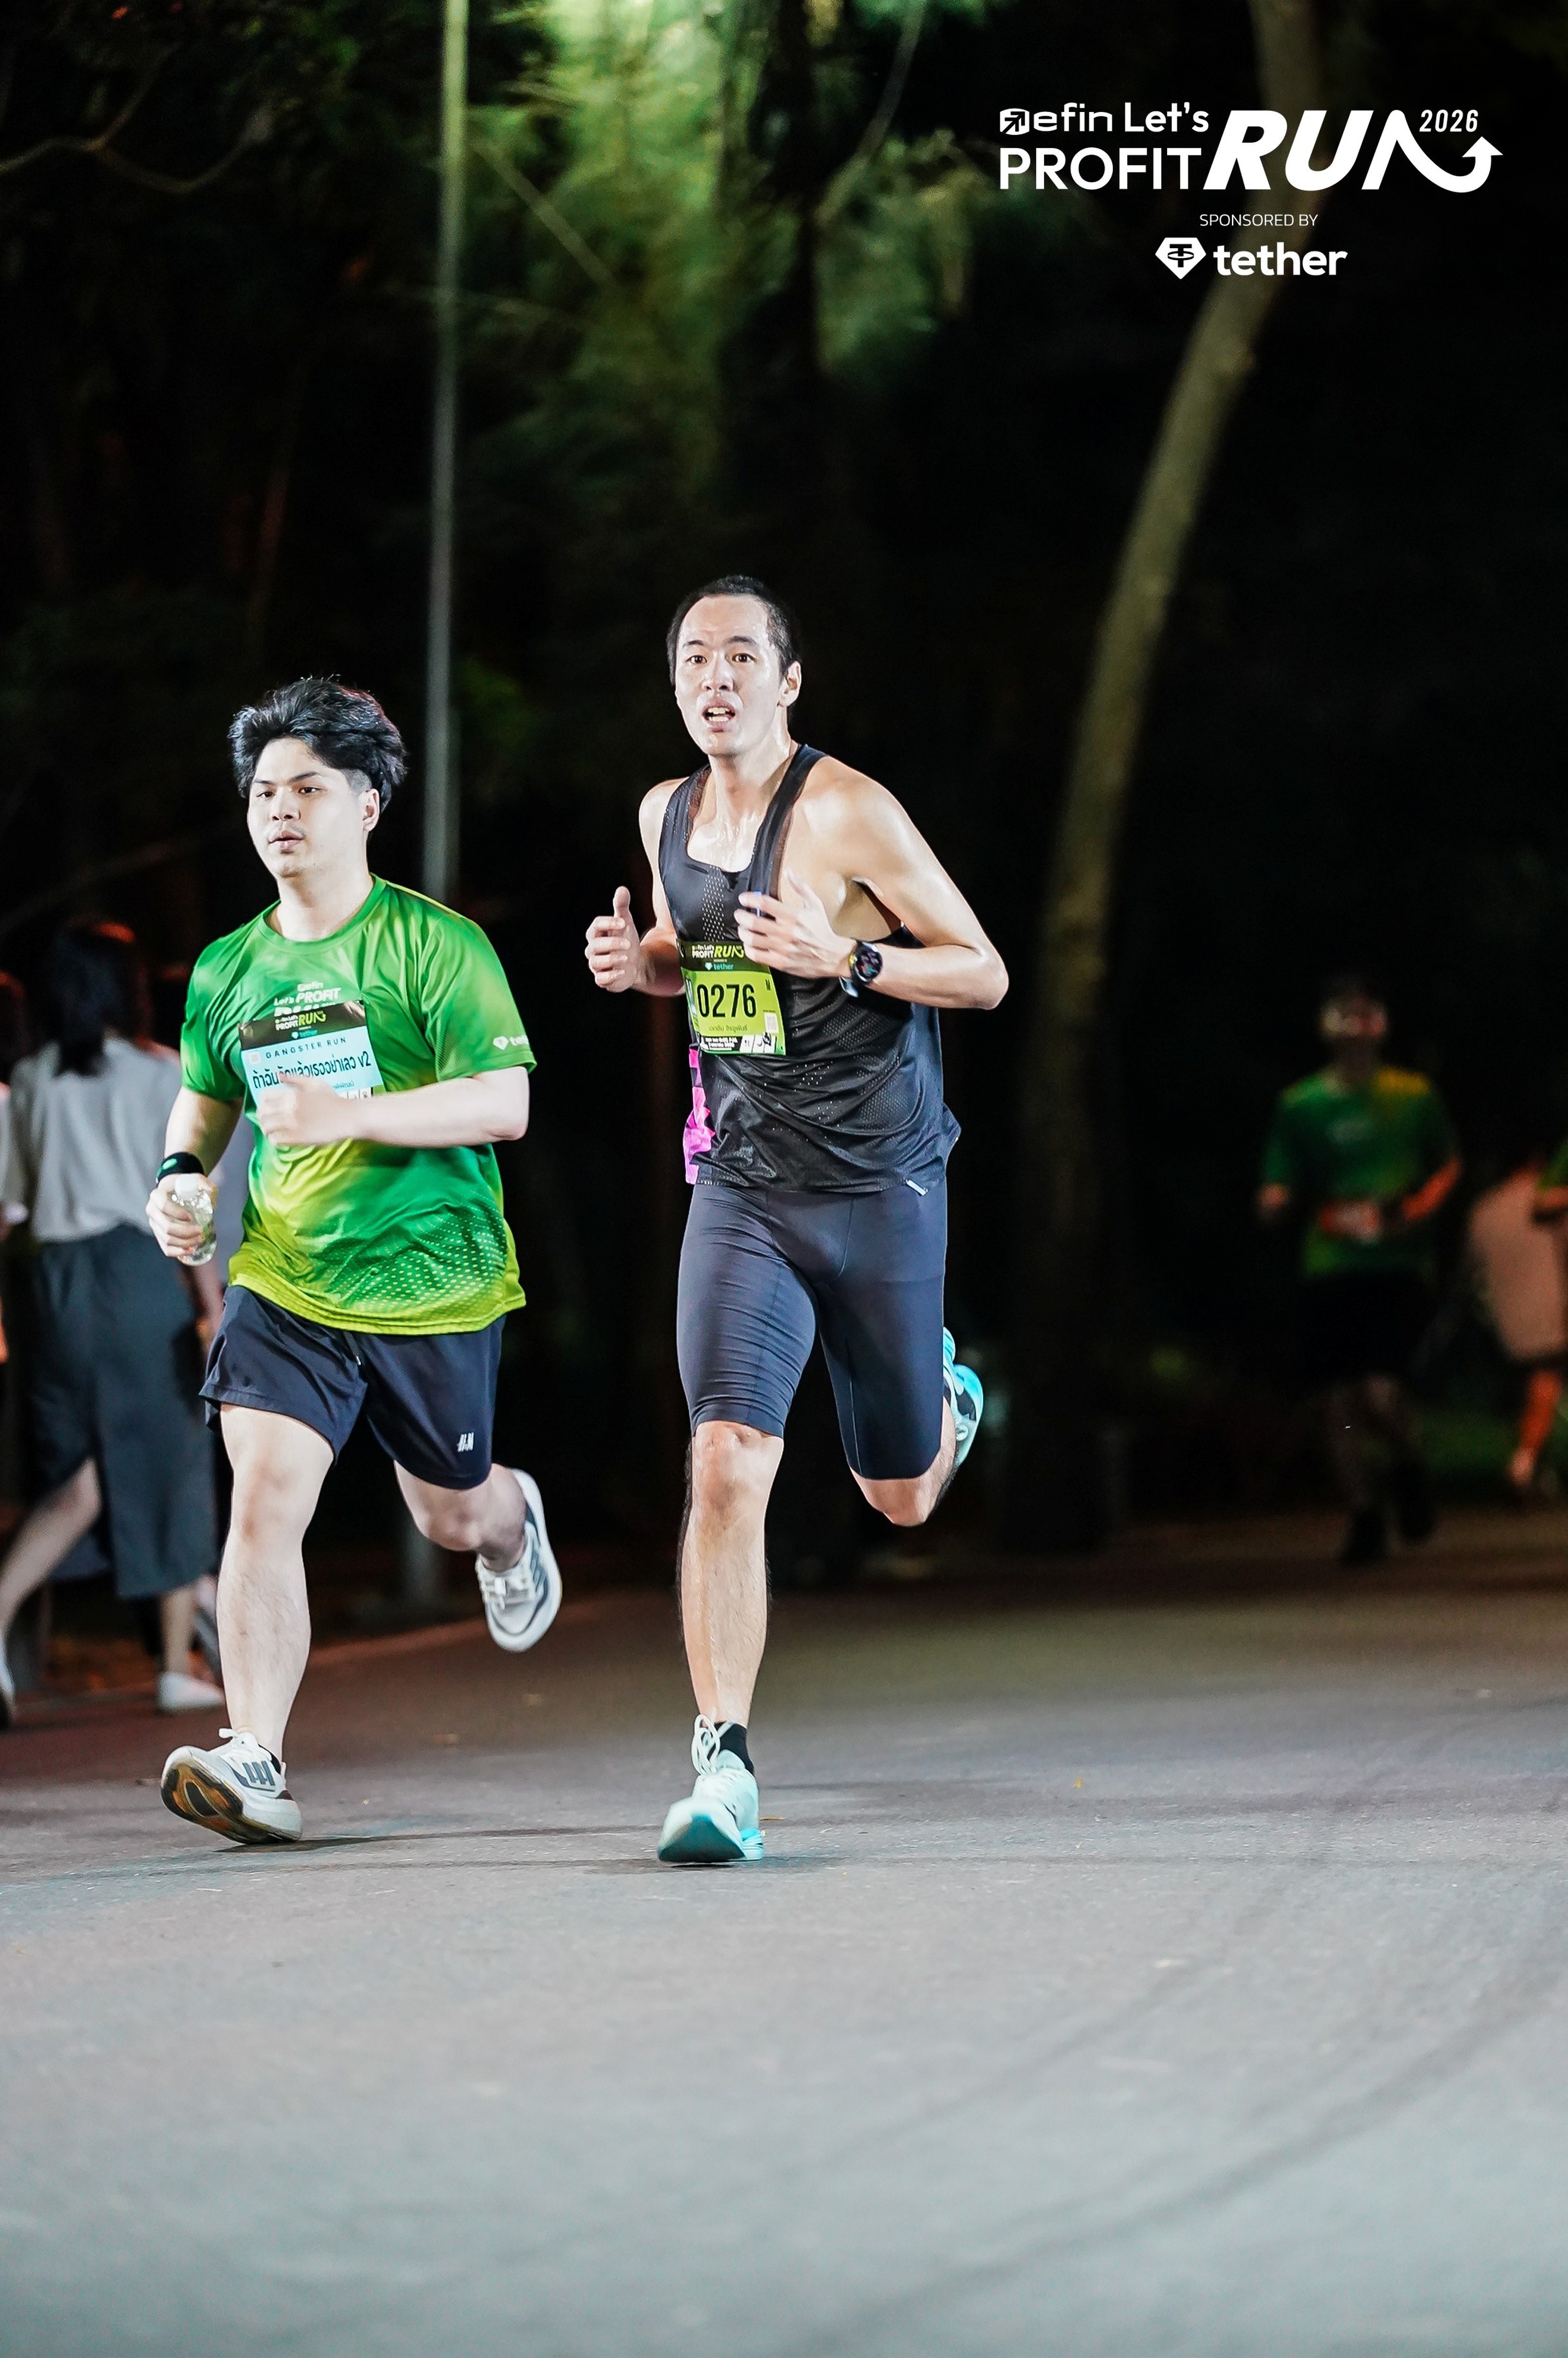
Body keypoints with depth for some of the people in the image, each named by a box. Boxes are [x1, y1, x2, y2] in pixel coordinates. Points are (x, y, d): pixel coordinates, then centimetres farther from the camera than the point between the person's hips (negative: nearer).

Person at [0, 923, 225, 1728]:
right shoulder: (160, 1074, -4)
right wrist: (211, 1304, -4)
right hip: (142, 1270, -4)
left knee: (82, 1480, 8)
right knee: (168, 1471, 7)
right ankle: (178, 1667, 10)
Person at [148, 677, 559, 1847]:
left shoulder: (434, 946, -11)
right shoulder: (228, 970, 4)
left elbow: (505, 1102, -19)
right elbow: (205, 1100, 23)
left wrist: (350, 1114, -30)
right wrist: (180, 1176, 1)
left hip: (435, 1281, -3)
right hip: (285, 1285, 3)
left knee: (453, 1515, 16)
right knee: (264, 1498, -17)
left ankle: (516, 1522, 55)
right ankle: (255, 1763, -20)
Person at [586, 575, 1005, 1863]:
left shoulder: (849, 813, -13)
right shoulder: (667, 816, 5)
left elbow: (985, 973, -10)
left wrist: (842, 958, -26)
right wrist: (640, 962, 1)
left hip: (880, 1189, -3)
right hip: (742, 1189, 3)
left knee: (901, 1497, 13)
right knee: (726, 1468, -17)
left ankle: (947, 1394, 50)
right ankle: (725, 1769, -16)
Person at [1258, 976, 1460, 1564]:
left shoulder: (1415, 1097, 6)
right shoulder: (1300, 1106, 5)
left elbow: (1449, 1164, 18)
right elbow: (1276, 1194, 5)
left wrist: (1422, 1207, -1)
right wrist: (1276, 1202, -19)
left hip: (1400, 1267, -1)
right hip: (1329, 1268, 2)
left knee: (1382, 1392, -16)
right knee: (1339, 1402, -2)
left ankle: (1410, 1468, 16)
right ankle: (1365, 1518, 14)